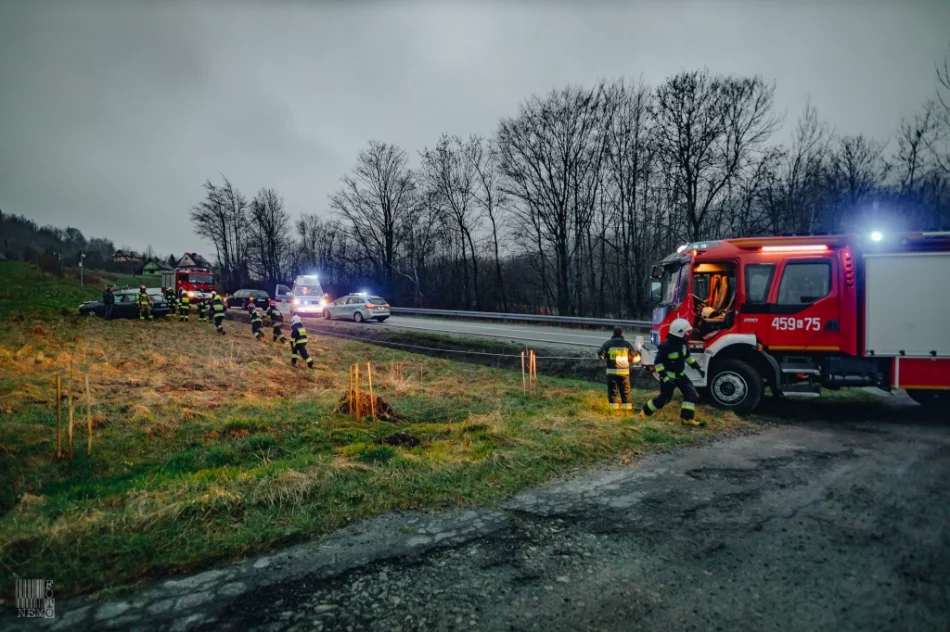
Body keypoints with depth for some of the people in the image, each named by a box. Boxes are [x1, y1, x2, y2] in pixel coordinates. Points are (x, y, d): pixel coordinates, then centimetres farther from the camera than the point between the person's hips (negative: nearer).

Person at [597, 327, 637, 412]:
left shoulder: (608, 343, -3)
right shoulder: (627, 344, 4)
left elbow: (600, 354, -7)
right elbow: (634, 355, 7)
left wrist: (605, 359, 12)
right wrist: (630, 361, 25)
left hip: (612, 371, -2)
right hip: (624, 371, 2)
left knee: (612, 390, 3)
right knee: (625, 391, 12)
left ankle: (614, 406, -2)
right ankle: (627, 406, 12)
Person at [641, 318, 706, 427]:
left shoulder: (683, 342, -2)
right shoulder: (666, 346, -27)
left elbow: (687, 356, 15)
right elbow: (658, 363, -24)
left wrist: (698, 367, 11)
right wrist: (665, 378, -29)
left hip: (680, 375, 8)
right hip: (669, 376, -8)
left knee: (691, 393, -2)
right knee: (664, 398, 2)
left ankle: (687, 418, 1)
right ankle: (645, 411, 22)